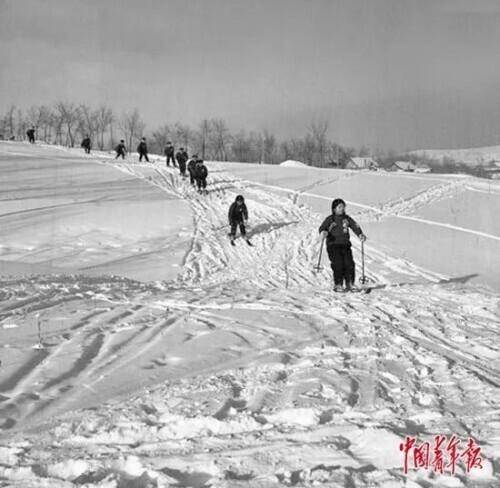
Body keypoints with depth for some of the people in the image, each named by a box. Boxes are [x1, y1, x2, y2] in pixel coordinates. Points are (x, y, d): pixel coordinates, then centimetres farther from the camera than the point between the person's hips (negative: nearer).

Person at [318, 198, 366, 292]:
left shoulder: (347, 218, 13)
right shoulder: (330, 219, 3)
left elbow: (355, 227, 9)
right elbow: (322, 227, -7)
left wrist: (360, 234, -10)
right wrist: (323, 232, -31)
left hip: (345, 245, 3)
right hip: (333, 245, -3)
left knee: (349, 263, -8)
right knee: (337, 264, -15)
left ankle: (350, 284, 2)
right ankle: (338, 285, -6)